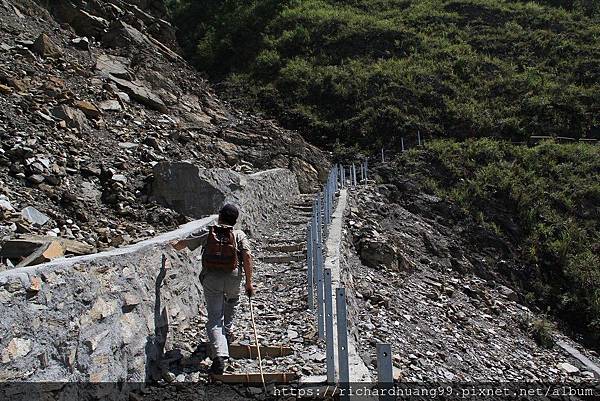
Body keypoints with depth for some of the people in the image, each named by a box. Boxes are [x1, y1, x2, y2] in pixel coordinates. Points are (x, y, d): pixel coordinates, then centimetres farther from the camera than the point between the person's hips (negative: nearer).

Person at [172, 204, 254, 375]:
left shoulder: (208, 235, 16)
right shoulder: (239, 234, 11)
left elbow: (184, 243, 26)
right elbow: (247, 255, -4)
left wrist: (175, 246, 49)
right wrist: (249, 282, -1)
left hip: (211, 278, 0)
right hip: (233, 278, 0)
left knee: (214, 319, 0)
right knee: (231, 302, 34)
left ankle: (219, 355, -17)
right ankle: (227, 333, 40)